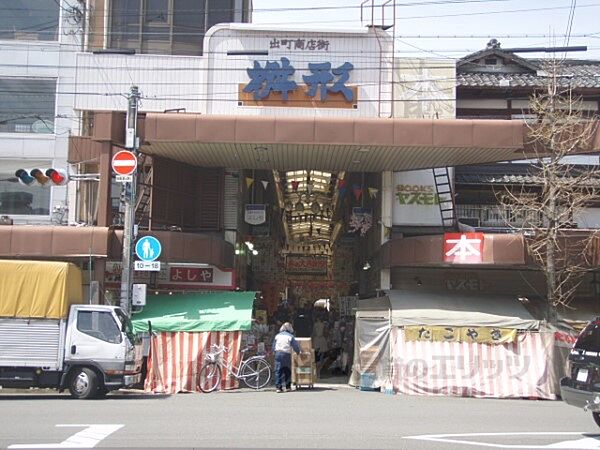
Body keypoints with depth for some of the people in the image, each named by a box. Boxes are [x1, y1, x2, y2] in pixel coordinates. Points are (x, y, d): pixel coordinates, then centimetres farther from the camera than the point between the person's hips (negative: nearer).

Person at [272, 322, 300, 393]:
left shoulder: (277, 336, 11)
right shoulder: (290, 336, 1)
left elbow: (273, 347, 13)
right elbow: (295, 346, 2)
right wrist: (299, 352, 19)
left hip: (278, 353, 2)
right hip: (287, 355, -2)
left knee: (278, 371, 1)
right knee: (287, 371, 12)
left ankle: (278, 387, -8)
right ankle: (288, 386, 15)